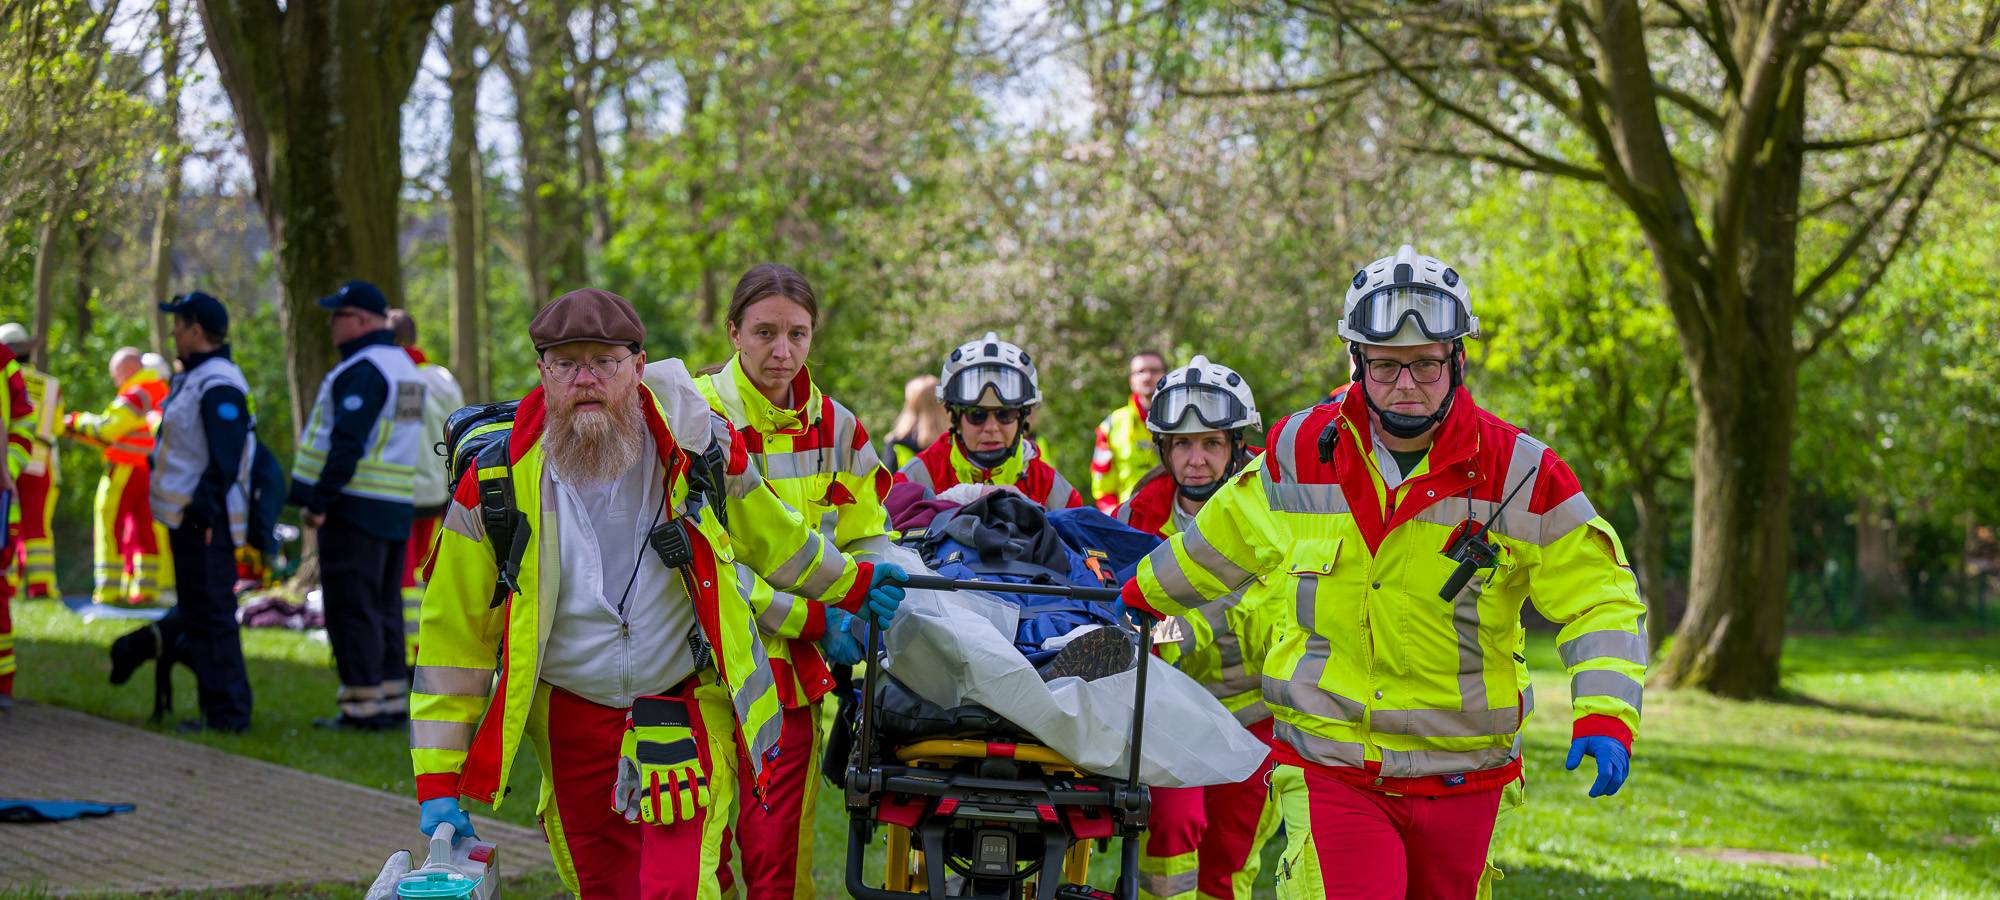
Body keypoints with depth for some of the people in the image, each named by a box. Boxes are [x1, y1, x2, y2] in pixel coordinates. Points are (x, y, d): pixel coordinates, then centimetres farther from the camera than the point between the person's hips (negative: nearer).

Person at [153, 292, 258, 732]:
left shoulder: (219, 386, -17)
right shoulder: (193, 378, 18)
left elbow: (225, 457, -24)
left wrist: (204, 508, -27)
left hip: (205, 519, -11)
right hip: (187, 517, 11)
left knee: (211, 613, -9)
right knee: (195, 613, 14)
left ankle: (228, 713, -7)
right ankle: (216, 709, 20)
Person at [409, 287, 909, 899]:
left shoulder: (698, 446, -8)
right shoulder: (496, 483, -9)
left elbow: (767, 536, 15)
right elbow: (452, 636, -4)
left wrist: (851, 584, 26)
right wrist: (439, 780, -6)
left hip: (687, 715, -1)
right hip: (571, 726, 1)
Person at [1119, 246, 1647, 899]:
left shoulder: (1519, 473, -7)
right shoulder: (1300, 454, -1)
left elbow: (1601, 598, -4)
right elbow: (1225, 538, 19)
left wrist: (1605, 716, -18)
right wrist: (1142, 596, 33)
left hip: (1459, 775, 0)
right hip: (1328, 765, 0)